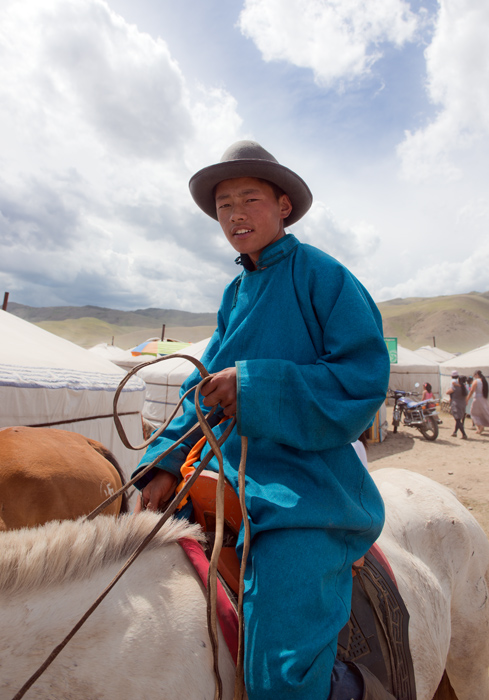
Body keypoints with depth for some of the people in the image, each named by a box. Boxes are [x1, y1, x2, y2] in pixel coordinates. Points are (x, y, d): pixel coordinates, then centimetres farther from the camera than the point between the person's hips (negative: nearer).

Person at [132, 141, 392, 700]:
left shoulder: (318, 273, -7)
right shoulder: (236, 292, 14)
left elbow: (364, 381, -15)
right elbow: (205, 385, 14)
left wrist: (254, 385, -22)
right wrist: (167, 460, 3)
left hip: (304, 486, -7)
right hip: (230, 473, 8)